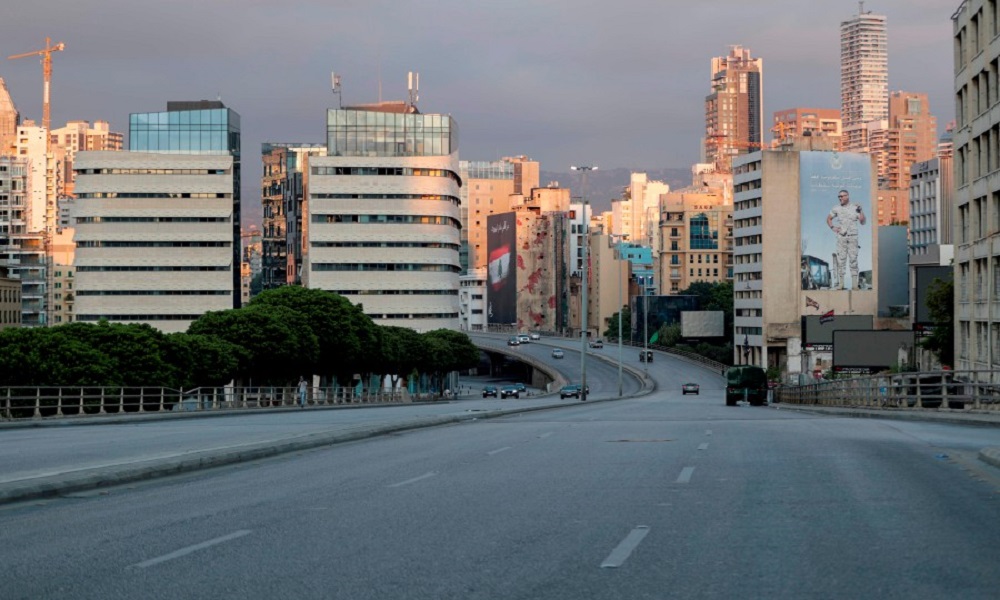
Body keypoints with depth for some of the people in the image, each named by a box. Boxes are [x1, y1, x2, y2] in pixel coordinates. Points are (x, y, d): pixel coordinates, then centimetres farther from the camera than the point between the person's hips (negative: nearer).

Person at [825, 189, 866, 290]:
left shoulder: (855, 208, 2)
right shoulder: (836, 209, 8)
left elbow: (862, 222, -1)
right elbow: (828, 218, 21)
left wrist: (861, 211, -10)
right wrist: (832, 228, 7)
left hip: (853, 237, -2)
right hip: (841, 237, 2)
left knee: (853, 259, -3)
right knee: (840, 260, 0)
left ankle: (855, 284, -1)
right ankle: (841, 283, 5)